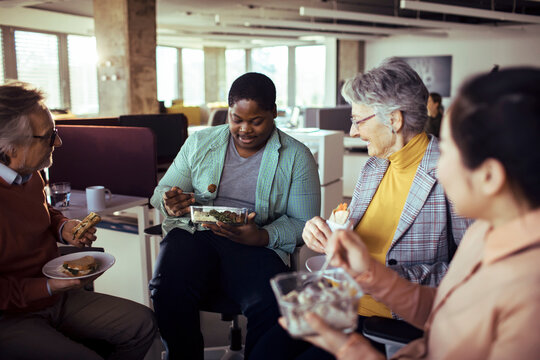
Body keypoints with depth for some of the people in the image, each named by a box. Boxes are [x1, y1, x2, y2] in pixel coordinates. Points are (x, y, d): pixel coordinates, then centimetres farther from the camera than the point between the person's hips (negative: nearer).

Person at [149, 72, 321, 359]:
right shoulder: (200, 143, 13)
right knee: (168, 290, -29)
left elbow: (303, 222, 2)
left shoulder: (297, 157, 6)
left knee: (267, 307, -31)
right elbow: (162, 190, 16)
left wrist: (262, 237, -18)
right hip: (195, 234, 2)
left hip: (259, 246, -1)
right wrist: (170, 203, -11)